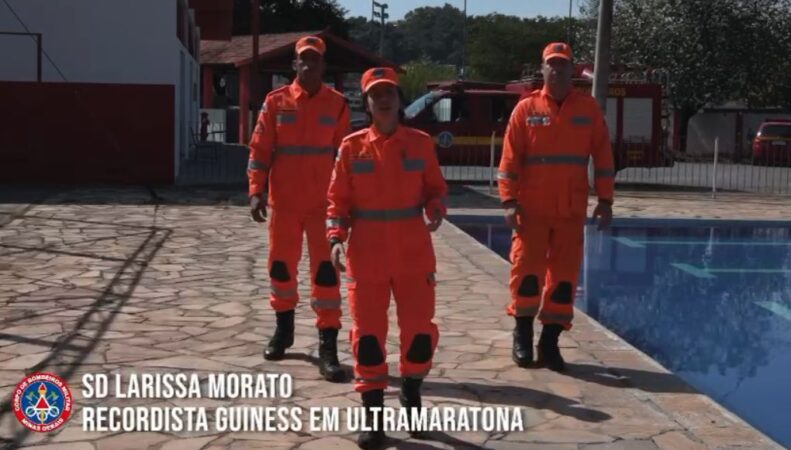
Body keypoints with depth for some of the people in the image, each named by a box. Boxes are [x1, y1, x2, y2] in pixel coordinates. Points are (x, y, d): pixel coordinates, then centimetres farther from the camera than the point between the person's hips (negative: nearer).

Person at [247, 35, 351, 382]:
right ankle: (283, 328, 35)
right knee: (282, 265, 13)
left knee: (325, 270, -4)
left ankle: (328, 348, -1)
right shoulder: (276, 102, 1)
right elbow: (260, 149, 1)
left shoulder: (337, 104, 1)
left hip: (324, 202, -1)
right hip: (284, 201, 1)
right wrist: (257, 191, -7)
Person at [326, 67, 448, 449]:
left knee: (420, 329, 3)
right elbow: (339, 200, 3)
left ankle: (411, 392, 32)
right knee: (368, 333, 3)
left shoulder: (421, 143, 2)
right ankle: (373, 414, 15)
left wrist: (435, 211, -13)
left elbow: (436, 188, 8)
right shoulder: (352, 146, 0)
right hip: (366, 254, 0)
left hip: (414, 252, 1)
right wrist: (336, 238, -10)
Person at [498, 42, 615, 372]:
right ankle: (523, 334, 16)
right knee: (527, 269, 0)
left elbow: (602, 156, 5)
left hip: (571, 210, 2)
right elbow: (510, 158, -2)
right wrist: (510, 201, -9)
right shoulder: (526, 109, 1)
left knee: (565, 274, 3)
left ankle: (549, 341, 13)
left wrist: (605, 200, 1)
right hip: (532, 208, -2)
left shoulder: (588, 108, 5)